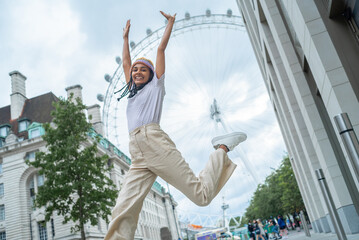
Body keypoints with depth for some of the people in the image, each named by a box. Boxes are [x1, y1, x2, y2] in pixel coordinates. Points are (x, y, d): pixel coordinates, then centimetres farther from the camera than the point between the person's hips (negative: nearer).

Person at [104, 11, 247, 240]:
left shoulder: (156, 86, 17)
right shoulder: (132, 92, 31)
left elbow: (161, 49, 20)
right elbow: (125, 62, 42)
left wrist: (170, 23, 30)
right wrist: (126, 37, 52)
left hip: (155, 142, -5)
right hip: (138, 156, 5)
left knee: (202, 195, -11)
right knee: (122, 215, -14)